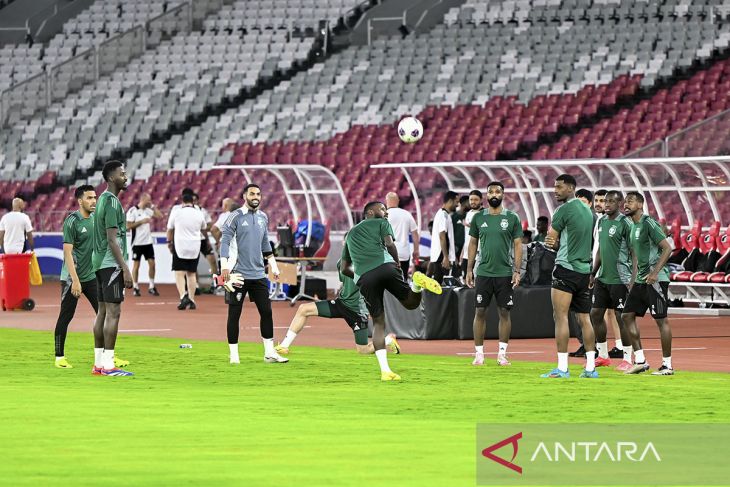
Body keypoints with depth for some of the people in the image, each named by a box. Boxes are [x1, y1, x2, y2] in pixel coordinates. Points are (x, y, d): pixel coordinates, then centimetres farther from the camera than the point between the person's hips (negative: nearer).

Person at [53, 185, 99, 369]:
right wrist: (75, 280, -21)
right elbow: (68, 252, -16)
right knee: (65, 317, 1)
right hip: (72, 278, -7)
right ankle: (59, 357, 9)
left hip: (92, 276, 7)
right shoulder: (72, 221, -13)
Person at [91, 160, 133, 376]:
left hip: (100, 262, 10)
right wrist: (125, 268, -19)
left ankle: (99, 362, 11)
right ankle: (108, 364, -11)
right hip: (111, 263, -10)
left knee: (103, 311, 10)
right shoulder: (112, 202, -14)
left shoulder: (103, 200, 17)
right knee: (113, 312, -9)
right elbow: (112, 239, -19)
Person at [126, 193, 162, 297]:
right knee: (136, 265, 1)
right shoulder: (133, 211, -9)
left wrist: (152, 206, 2)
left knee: (152, 264, 2)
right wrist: (141, 222, -19)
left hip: (148, 242, 5)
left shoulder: (148, 210, 8)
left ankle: (152, 287, 11)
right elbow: (128, 226, -13)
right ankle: (135, 288, 10)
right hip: (137, 243, -5)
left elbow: (160, 216, 5)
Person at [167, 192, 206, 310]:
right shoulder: (198, 214, 5)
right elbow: (204, 228, 24)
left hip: (180, 246, -3)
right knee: (191, 274, 12)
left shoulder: (177, 213, -3)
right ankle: (191, 300, 11)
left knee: (179, 274, -5)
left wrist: (169, 241, 28)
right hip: (195, 247, 3)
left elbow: (169, 229, 11)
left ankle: (183, 296, -25)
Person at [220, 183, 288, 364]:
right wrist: (224, 266, -20)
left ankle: (269, 352, 10)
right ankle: (233, 354, 7)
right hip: (239, 274, -6)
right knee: (234, 314, 0)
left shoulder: (263, 217, 12)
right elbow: (225, 241, -10)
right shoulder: (236, 217, -6)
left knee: (266, 312, 4)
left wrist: (273, 265, 23)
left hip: (258, 274, 6)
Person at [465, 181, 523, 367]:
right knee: (480, 311, 0)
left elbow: (518, 245, 2)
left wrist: (517, 271, -6)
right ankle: (479, 353, 5)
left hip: (505, 273, -1)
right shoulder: (478, 217, 6)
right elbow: (473, 243, 11)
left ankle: (502, 353, 8)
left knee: (504, 312, 1)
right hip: (483, 272, 1)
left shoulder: (512, 218, 1)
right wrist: (469, 269, 6)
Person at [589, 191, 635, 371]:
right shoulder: (602, 221, 12)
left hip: (619, 279, -8)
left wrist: (633, 279, -17)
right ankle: (603, 356, 20)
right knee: (596, 313, 9)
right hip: (602, 277, 8)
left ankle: (627, 359, 3)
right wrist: (593, 273, 18)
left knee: (621, 316, -5)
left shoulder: (625, 223, -11)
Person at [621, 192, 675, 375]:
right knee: (627, 315, 6)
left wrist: (655, 272, -23)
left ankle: (667, 365, -1)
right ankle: (640, 361, 10)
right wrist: (633, 282, 22)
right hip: (641, 280, 10)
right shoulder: (633, 226, 16)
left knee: (661, 319, -6)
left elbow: (667, 248, -16)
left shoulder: (648, 223, -11)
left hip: (656, 279, -10)